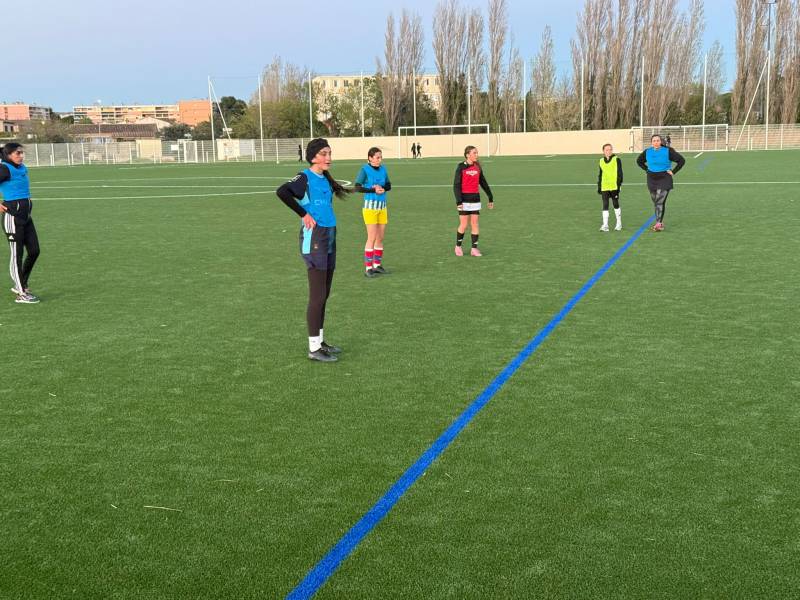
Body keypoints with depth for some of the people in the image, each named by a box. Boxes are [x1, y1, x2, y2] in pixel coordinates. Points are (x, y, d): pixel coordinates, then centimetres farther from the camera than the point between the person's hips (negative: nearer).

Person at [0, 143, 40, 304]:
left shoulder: (22, 169, 10)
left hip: (26, 216, 8)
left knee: (34, 251, 10)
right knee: (17, 254, 0)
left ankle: (20, 285, 27)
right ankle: (21, 294, 8)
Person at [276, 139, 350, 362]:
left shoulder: (325, 179, 12)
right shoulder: (305, 178, -12)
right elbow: (282, 192, -29)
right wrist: (304, 214, -22)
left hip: (329, 238, 9)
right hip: (314, 240, -8)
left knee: (323, 295, 14)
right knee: (318, 296, -5)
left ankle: (320, 341, 25)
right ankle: (314, 349, 2)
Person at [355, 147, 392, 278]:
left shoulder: (383, 169, 7)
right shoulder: (365, 170, -10)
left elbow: (389, 185, 9)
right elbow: (357, 187, -17)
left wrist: (381, 188, -12)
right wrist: (373, 190, -24)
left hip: (382, 206, 6)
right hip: (370, 206, -6)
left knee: (380, 238, 8)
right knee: (372, 238, -7)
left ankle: (377, 265, 18)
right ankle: (368, 268, -1)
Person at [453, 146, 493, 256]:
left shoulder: (478, 167, 7)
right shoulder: (461, 167, -6)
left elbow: (483, 183, 15)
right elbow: (456, 185, -9)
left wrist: (490, 198, 15)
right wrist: (458, 201, -17)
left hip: (475, 199, 4)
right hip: (464, 199, -4)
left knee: (475, 224, 2)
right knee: (464, 225, -1)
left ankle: (474, 249, 7)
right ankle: (458, 247, 17)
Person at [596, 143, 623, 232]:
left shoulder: (616, 159, -2)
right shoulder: (601, 161, 11)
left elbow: (619, 173, -4)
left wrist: (619, 185, -10)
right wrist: (599, 187, 14)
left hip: (614, 187, -3)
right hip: (604, 187, 3)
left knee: (616, 204, 7)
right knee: (605, 205, -2)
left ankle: (619, 224, 20)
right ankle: (605, 225, -2)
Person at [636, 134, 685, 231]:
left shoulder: (668, 151, -8)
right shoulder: (647, 152, 2)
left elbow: (682, 160, -3)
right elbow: (639, 161, 22)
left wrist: (673, 171, -7)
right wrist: (647, 169, 10)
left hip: (664, 180, -4)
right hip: (652, 179, 4)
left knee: (660, 201, -13)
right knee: (655, 202, 11)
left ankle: (658, 223, -14)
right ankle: (660, 222, 23)